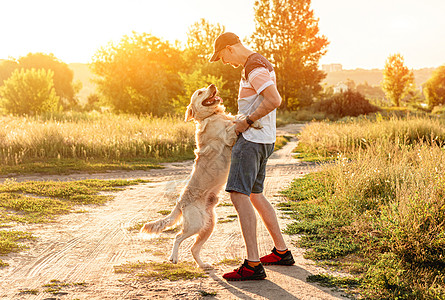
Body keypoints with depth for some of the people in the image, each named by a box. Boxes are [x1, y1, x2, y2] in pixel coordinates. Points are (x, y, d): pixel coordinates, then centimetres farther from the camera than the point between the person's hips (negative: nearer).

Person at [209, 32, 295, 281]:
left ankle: (253, 264, -20)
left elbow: (274, 100, -26)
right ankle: (282, 251, 25)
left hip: (253, 139, -11)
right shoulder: (260, 63, 19)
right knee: (255, 195, 18)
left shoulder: (254, 67, -14)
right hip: (263, 139, 11)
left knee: (239, 194, -16)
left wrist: (247, 122, -18)